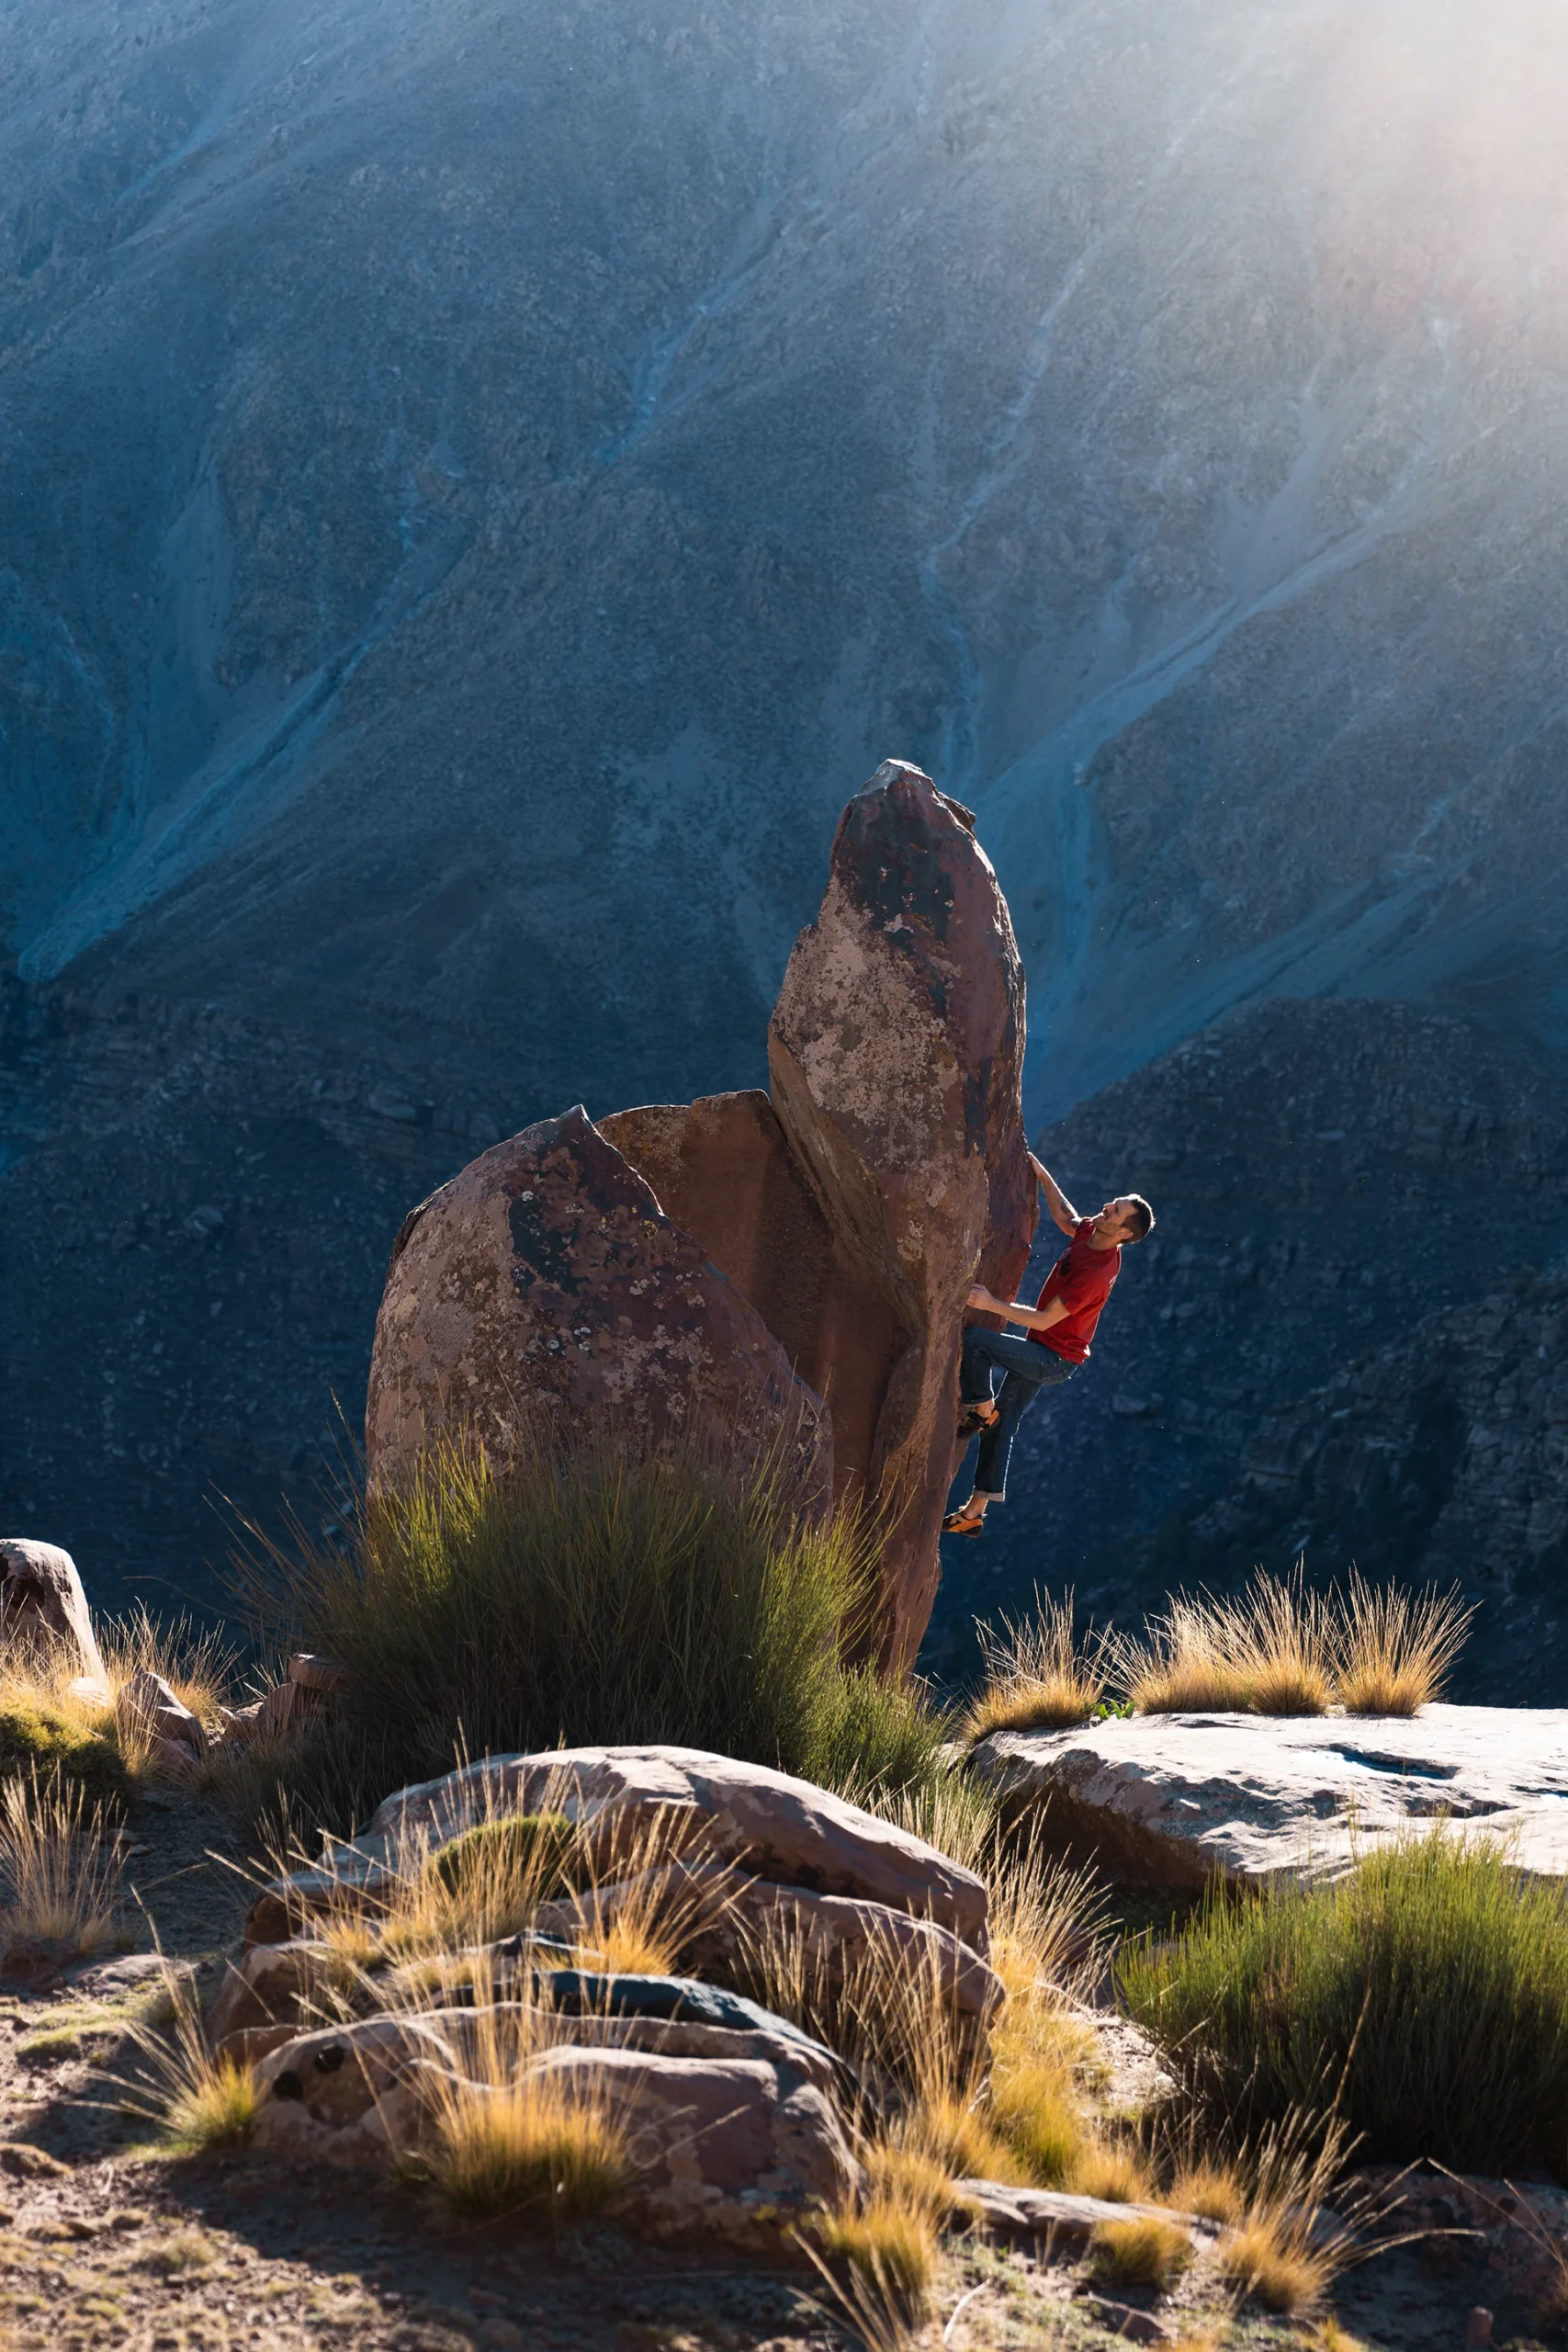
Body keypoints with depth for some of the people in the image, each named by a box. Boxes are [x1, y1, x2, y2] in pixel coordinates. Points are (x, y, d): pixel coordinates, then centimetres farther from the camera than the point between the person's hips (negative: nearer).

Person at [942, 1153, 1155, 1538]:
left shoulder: (1098, 1271, -29)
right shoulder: (1088, 1233, -4)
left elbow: (1045, 1320, -28)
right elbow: (1064, 1216, 23)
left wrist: (992, 1304, -30)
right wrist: (1041, 1175, 16)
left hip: (1055, 1359, -9)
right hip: (1039, 1352, 9)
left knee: (974, 1340, -24)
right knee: (1003, 1426, 11)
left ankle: (980, 1409, -2)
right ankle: (974, 1512, 17)